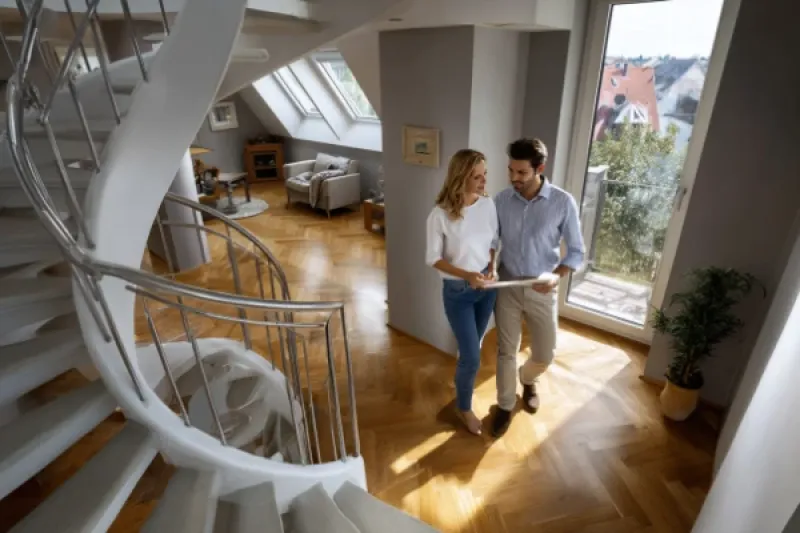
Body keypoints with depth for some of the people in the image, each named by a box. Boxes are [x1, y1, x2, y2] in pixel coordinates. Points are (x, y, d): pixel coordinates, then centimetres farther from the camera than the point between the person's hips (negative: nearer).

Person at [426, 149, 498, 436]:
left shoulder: (488, 205, -6)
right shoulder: (440, 215, -21)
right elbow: (434, 258, -14)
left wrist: (491, 270, -7)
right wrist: (467, 275, -25)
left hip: (486, 287, 5)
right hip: (457, 292, -5)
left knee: (472, 348, 21)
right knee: (472, 357, 2)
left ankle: (462, 379, 50)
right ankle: (464, 408, 29)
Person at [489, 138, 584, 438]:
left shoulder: (563, 202, -13)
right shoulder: (501, 200, -5)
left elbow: (576, 251, -6)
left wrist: (557, 276, -23)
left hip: (542, 290, -1)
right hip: (507, 287, 1)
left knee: (544, 354, 11)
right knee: (506, 351, 10)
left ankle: (527, 379, 47)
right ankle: (505, 405, 32)